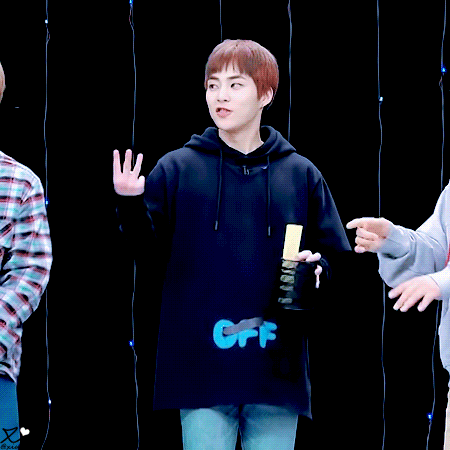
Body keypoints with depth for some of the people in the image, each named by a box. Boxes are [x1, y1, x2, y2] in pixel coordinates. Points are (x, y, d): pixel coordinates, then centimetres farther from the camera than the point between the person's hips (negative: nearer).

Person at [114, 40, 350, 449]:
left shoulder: (301, 175, 8)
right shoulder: (176, 169, 5)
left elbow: (339, 260, 12)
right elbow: (151, 251, 3)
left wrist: (317, 267, -9)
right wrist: (131, 207, -13)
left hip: (277, 370, 1)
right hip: (201, 366, -1)